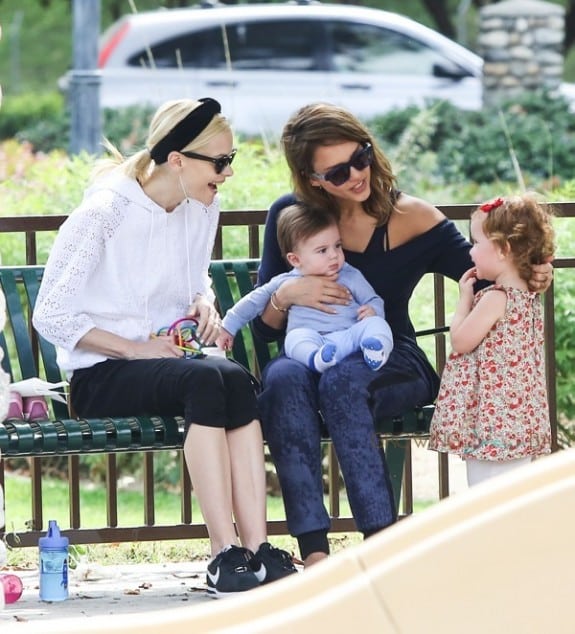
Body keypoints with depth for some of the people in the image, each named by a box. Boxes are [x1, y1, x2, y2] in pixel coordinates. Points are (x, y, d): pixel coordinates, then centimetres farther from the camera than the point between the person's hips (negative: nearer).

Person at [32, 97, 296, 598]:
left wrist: (204, 305, 3)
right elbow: (50, 316, -11)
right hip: (100, 376, -6)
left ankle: (256, 549, -38)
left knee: (235, 378, -31)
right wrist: (134, 349, -17)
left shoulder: (202, 209, 8)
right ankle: (224, 556, -38)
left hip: (167, 359, 6)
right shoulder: (104, 213, -13)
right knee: (206, 380, -35)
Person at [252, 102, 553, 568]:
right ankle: (313, 549, -42)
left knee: (343, 380, -37)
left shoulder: (408, 218, -2)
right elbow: (264, 327, 7)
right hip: (310, 358, 2)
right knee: (284, 377, -35)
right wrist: (287, 295, -15)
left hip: (389, 365, -2)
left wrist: (531, 276, -26)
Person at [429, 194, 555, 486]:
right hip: (520, 419, 9)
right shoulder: (529, 297, 11)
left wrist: (465, 298, 0)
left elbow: (460, 341, -12)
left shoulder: (496, 298, -17)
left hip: (491, 418, -9)